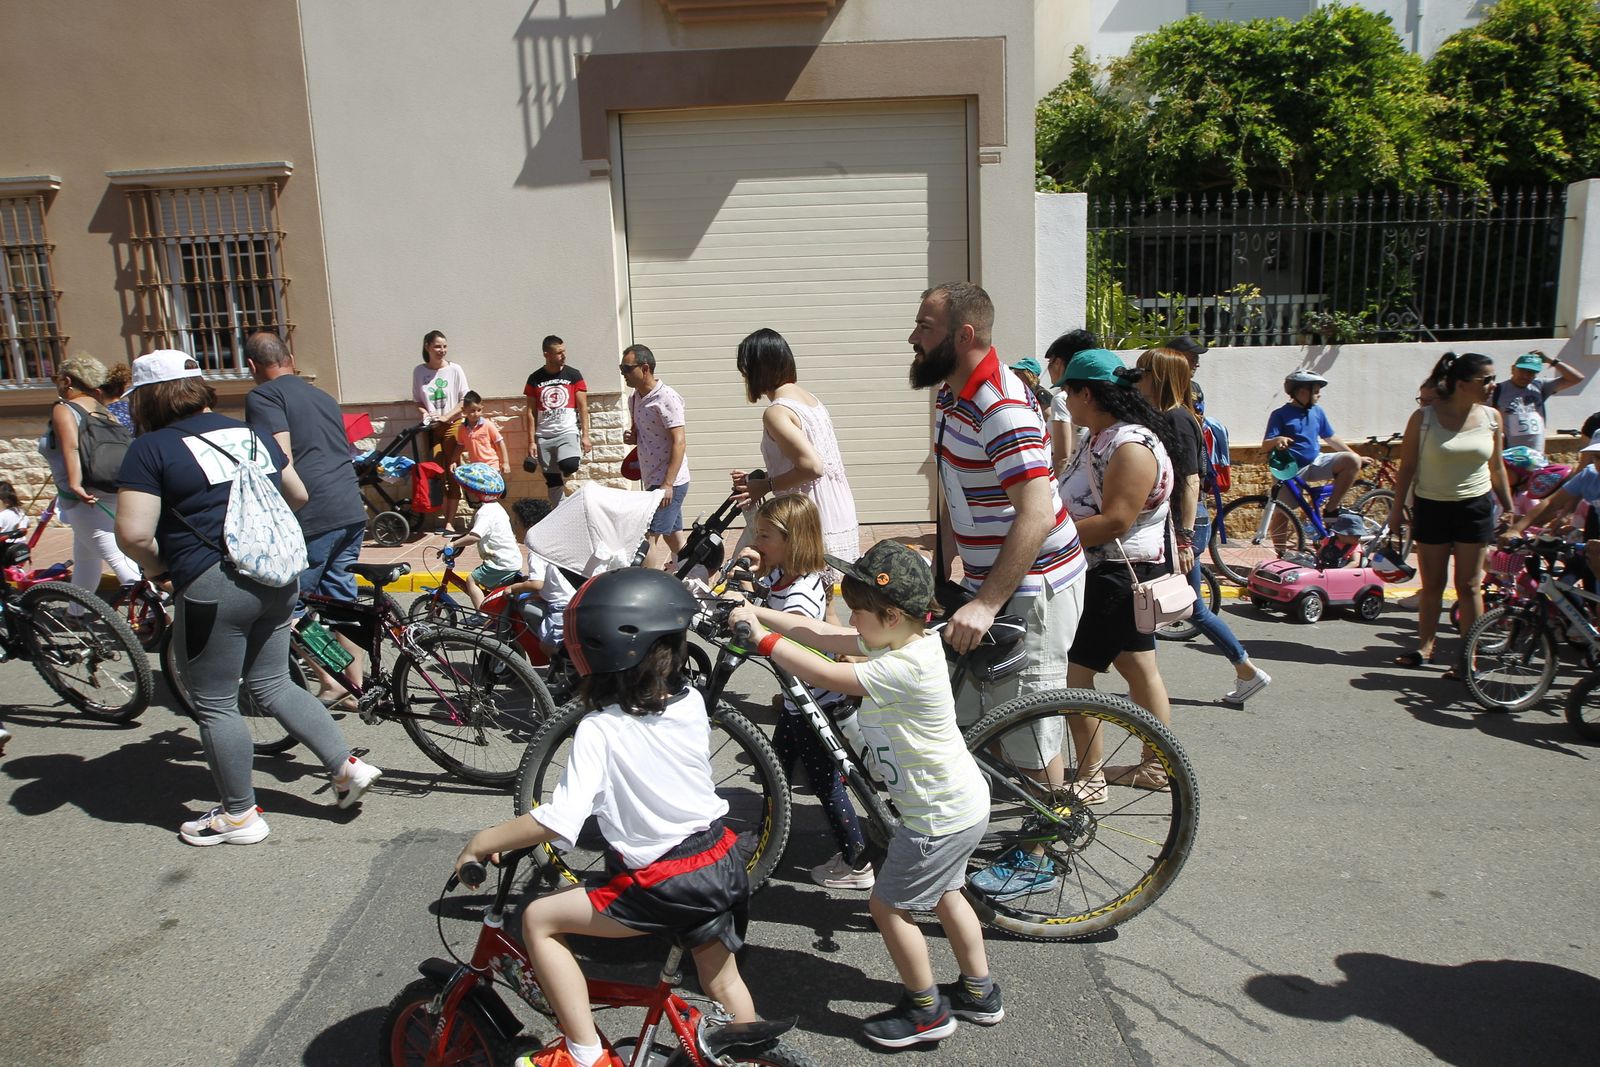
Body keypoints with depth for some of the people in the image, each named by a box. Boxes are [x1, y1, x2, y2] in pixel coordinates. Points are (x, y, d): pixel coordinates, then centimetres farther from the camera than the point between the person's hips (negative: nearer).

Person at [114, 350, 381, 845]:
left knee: (215, 706, 10)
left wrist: (155, 565, 4)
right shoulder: (250, 432, 12)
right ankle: (348, 765, 16)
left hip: (214, 586, -7)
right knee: (273, 684, 21)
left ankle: (240, 815, 22)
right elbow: (298, 495, 20)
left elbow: (133, 533, -15)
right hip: (278, 576, 7)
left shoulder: (152, 448, -7)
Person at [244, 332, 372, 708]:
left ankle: (331, 684, 4)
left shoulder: (263, 396, -2)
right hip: (352, 511, 8)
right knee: (341, 602, 16)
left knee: (290, 606, 6)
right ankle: (357, 687, 18)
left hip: (312, 516, -8)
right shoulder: (322, 396, 23)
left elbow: (281, 459, -15)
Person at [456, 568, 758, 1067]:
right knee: (723, 980, 28)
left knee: (538, 919, 8)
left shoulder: (600, 730, -18)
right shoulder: (692, 704, -1)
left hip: (665, 887, -6)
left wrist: (483, 841, -9)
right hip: (725, 862, 7)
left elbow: (559, 820, -23)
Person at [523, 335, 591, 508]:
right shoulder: (535, 379, 5)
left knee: (569, 465, -29)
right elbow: (531, 412, 6)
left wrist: (585, 435, -7)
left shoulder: (573, 375, 2)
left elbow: (583, 408, 1)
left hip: (568, 432, -2)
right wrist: (531, 441, -1)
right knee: (552, 481, 3)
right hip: (543, 436, 2)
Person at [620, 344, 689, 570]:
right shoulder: (634, 399, 12)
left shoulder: (666, 397, -15)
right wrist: (631, 437, 3)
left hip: (670, 481, -9)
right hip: (652, 481, 9)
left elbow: (679, 442, -19)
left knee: (653, 538, -13)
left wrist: (668, 484, -24)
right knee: (675, 539, 14)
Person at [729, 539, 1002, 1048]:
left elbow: (821, 673, -32)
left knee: (887, 905, 6)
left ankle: (926, 1010, 23)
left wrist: (762, 638, -21)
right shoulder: (901, 640, -3)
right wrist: (757, 613, -5)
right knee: (943, 893, 25)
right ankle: (979, 992, 42)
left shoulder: (905, 667, -31)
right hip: (959, 801, 10)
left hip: (940, 815, -10)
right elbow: (819, 634, -1)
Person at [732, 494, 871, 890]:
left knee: (825, 783, 3)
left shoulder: (802, 588, -28)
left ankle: (856, 865, 19)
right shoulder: (780, 575, 0)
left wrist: (752, 610, -54)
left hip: (819, 704, -10)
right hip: (798, 699, 10)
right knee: (776, 768, 22)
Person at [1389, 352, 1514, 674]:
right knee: (1432, 584, 9)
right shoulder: (1424, 417, -9)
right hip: (1431, 507, -1)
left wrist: (1508, 508, 11)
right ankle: (1425, 646, 24)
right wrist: (1399, 505, -6)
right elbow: (1407, 466, -4)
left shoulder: (1491, 417, 0)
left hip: (1475, 508, 1)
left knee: (1469, 586, 3)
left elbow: (1497, 467, 10)